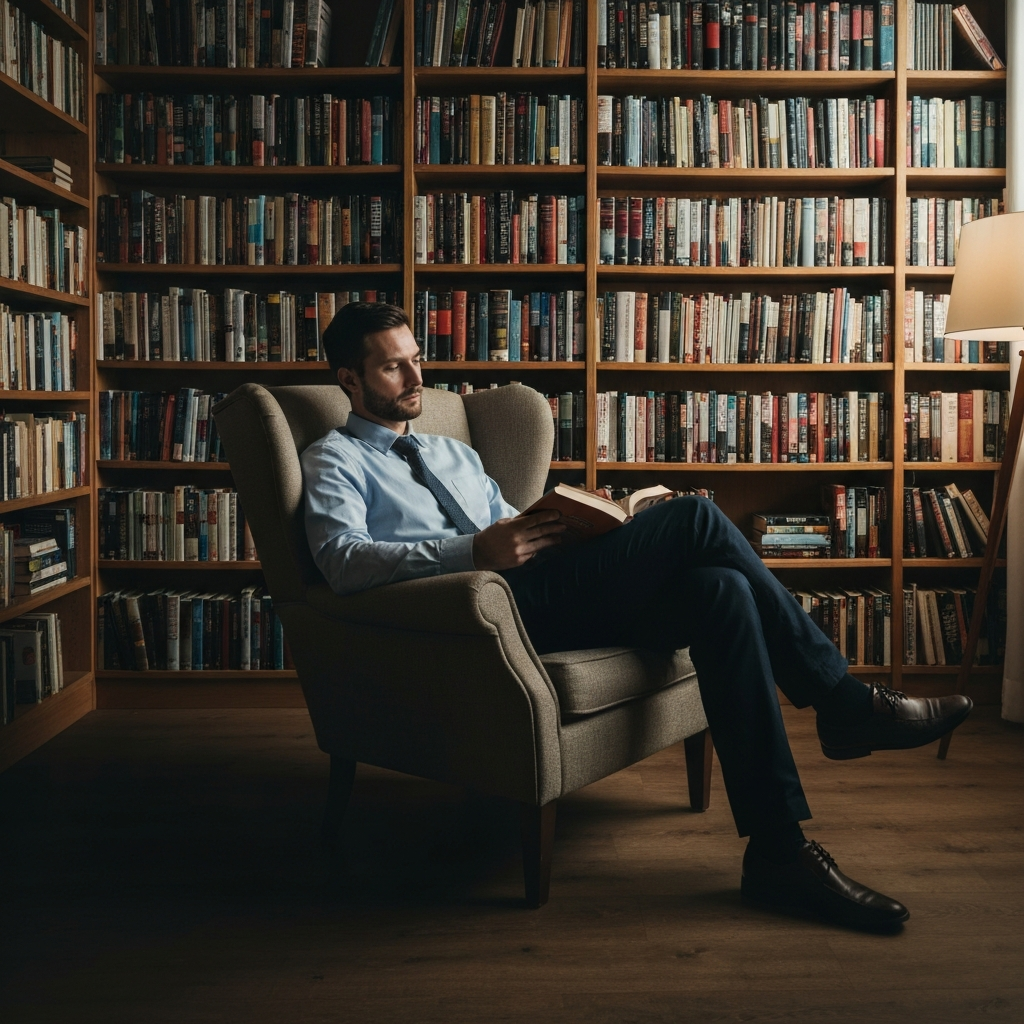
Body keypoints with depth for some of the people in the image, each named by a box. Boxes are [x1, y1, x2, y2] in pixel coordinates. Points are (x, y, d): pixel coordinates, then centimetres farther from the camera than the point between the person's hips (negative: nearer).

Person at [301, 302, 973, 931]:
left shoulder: (456, 454, 35)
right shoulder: (335, 462, 11)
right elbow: (342, 559, -10)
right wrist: (476, 551, -23)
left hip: (545, 596, 8)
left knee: (717, 587, -19)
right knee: (696, 519, -19)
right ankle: (846, 702, -10)